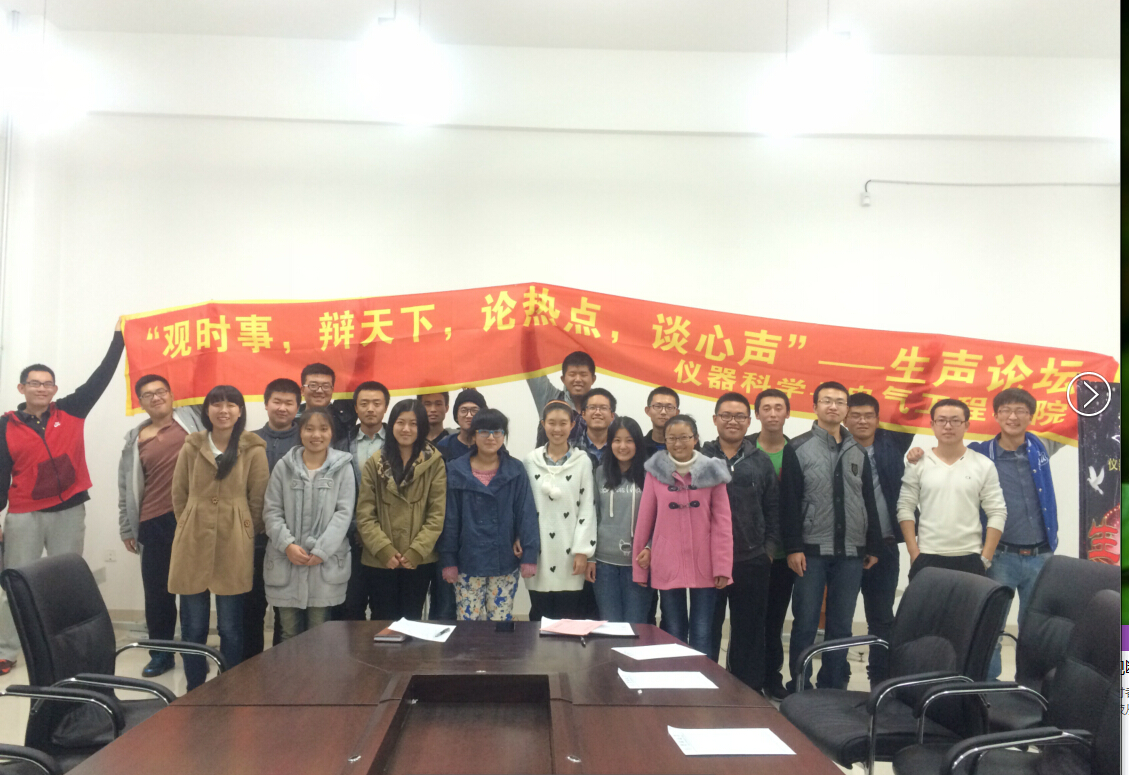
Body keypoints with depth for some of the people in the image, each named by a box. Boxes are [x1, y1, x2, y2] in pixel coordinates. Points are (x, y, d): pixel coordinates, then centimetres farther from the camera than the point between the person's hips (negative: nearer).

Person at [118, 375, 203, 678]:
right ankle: (160, 653, 21)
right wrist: (126, 528, 16)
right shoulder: (136, 440, 13)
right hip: (154, 524, 3)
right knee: (157, 592, 8)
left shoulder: (191, 418, 6)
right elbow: (126, 487, 17)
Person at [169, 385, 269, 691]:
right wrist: (190, 526, 10)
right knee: (193, 626, 7)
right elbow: (179, 494, 12)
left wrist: (245, 534, 4)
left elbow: (258, 499, 2)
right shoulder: (191, 447, 4)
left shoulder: (254, 450, -3)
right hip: (193, 545, 2)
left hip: (234, 548, -2)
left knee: (231, 628, 4)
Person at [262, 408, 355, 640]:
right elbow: (271, 511, 3)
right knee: (289, 634, 9)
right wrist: (287, 545, -11)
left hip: (325, 564, -1)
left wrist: (321, 551, -13)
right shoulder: (283, 467, 6)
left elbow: (344, 513, -4)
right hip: (285, 564, 1)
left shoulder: (343, 468, 2)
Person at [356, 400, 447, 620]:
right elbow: (364, 515, -1)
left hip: (420, 560, -1)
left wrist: (416, 551, -12)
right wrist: (384, 550, -12)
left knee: (411, 621, 8)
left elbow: (437, 514, -3)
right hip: (380, 560, 1)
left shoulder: (434, 463, 0)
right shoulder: (374, 464, 4)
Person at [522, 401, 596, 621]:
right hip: (538, 552, 2)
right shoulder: (530, 461, 5)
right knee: (539, 617, 7)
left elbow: (588, 507, -3)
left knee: (569, 619, 2)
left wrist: (582, 550, -8)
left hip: (569, 554, -2)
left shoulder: (583, 461, 0)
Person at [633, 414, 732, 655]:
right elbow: (645, 519, 3)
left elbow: (722, 522, -2)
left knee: (701, 635, 3)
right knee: (674, 634, 9)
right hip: (666, 566, 1)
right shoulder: (656, 471, -1)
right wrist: (639, 567, 6)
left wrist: (723, 566, -7)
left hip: (704, 566, 0)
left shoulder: (712, 472, -1)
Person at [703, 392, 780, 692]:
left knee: (749, 631, 9)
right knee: (707, 630, 7)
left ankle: (750, 690, 21)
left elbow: (773, 509, 10)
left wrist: (769, 547, 2)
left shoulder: (761, 462, 8)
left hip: (752, 562, 2)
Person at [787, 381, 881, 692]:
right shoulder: (799, 448, 0)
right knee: (805, 623, 0)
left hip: (850, 553, 4)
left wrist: (873, 546, 11)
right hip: (812, 550, -4)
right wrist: (793, 547, -12)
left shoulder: (858, 453, 14)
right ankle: (799, 689, 10)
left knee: (841, 626, 8)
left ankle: (833, 689, 17)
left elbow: (869, 503, 16)